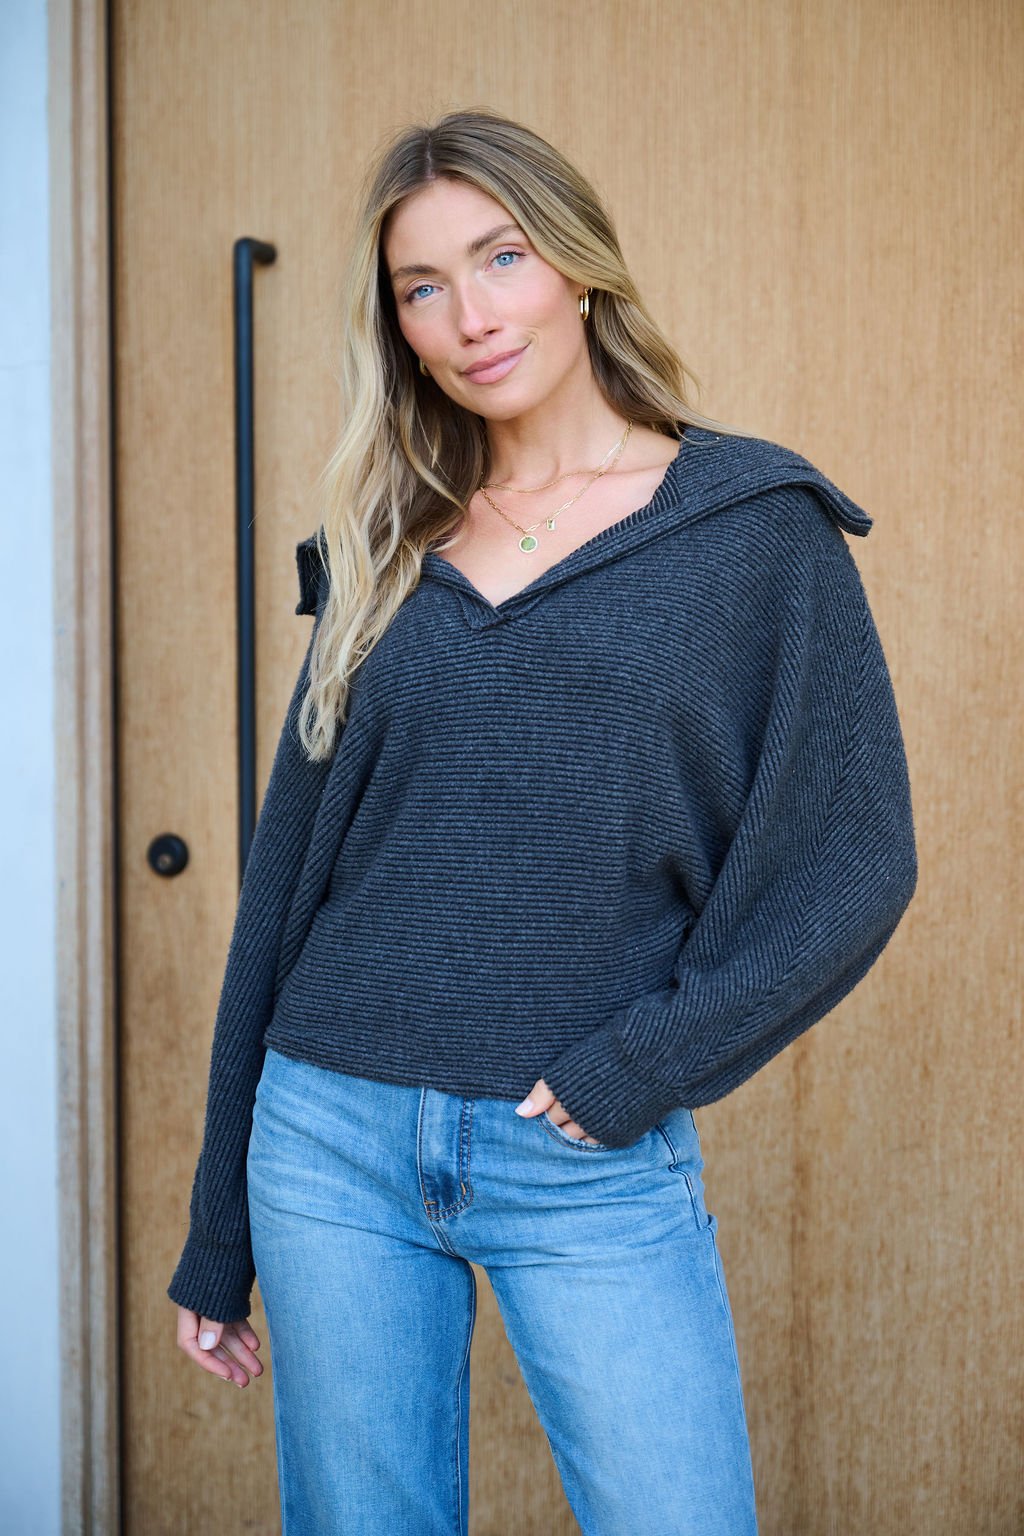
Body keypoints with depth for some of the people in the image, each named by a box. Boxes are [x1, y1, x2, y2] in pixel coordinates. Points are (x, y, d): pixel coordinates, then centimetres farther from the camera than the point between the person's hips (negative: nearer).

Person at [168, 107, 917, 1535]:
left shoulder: (754, 525, 0)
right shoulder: (385, 552, 9)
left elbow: (852, 857, -3)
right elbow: (288, 870, 11)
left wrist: (640, 1066, -14)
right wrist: (218, 1234, 11)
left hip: (592, 1171, -3)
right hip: (334, 1146, 3)